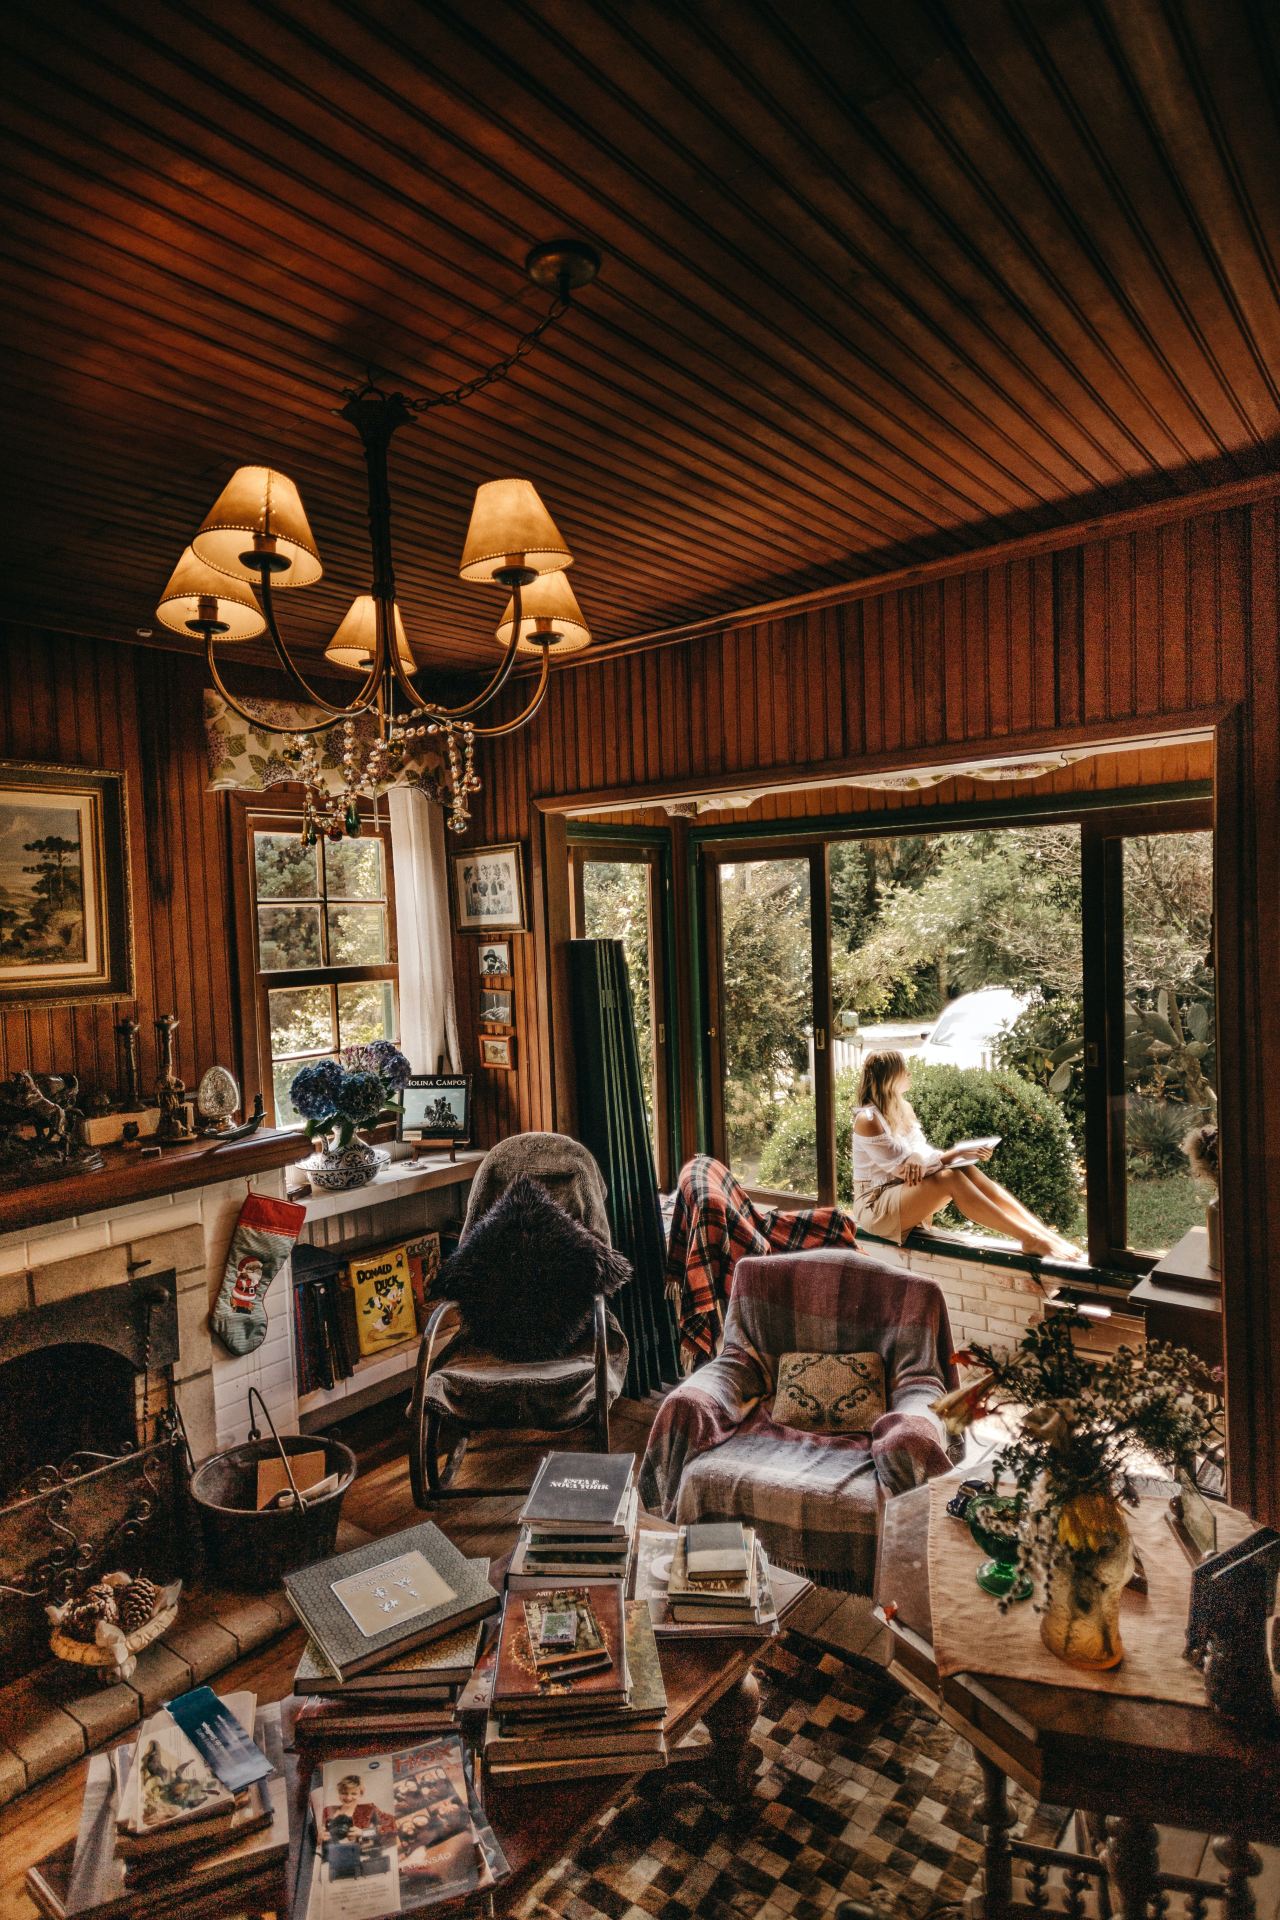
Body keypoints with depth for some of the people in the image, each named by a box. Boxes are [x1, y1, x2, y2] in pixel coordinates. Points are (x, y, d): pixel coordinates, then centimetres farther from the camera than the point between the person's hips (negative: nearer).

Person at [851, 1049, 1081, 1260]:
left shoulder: (903, 1110, 11)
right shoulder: (867, 1120, -16)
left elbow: (923, 1156, 7)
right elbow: (904, 1168, -19)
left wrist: (964, 1154, -11)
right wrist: (955, 1153, -19)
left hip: (907, 1195, 7)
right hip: (875, 1206, -7)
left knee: (966, 1170, -16)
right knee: (950, 1178, -29)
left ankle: (1044, 1233, -23)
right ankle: (1029, 1240, -30)